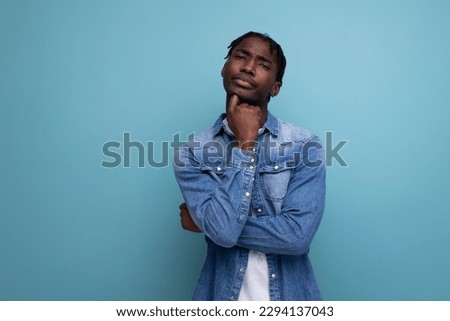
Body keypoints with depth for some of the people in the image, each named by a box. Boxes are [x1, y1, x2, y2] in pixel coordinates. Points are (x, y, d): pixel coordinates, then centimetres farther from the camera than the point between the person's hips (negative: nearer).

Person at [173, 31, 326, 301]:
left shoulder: (306, 146, -10)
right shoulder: (192, 154, -8)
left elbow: (298, 235, -20)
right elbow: (223, 230, -21)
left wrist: (206, 224, -15)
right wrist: (245, 143, -17)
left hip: (291, 294, 0)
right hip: (222, 295, 1)